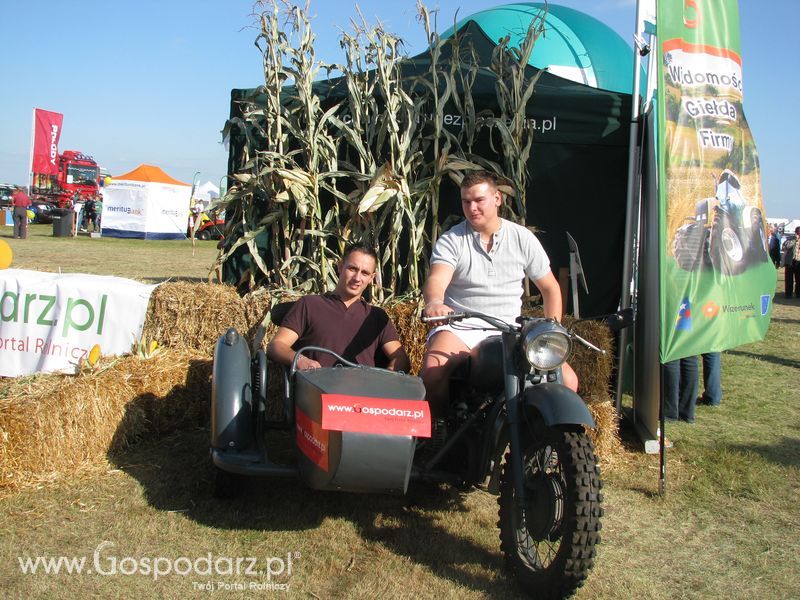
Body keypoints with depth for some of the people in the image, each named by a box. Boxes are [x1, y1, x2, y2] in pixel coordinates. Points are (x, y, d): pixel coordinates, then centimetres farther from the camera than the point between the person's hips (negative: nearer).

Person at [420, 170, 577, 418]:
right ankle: (440, 424, -8)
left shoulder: (523, 238, 8)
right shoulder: (451, 240, 0)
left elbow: (550, 288, 15)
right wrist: (434, 302, -43)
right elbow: (436, 280, -19)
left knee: (567, 380, -16)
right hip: (460, 327, -2)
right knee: (432, 370, -35)